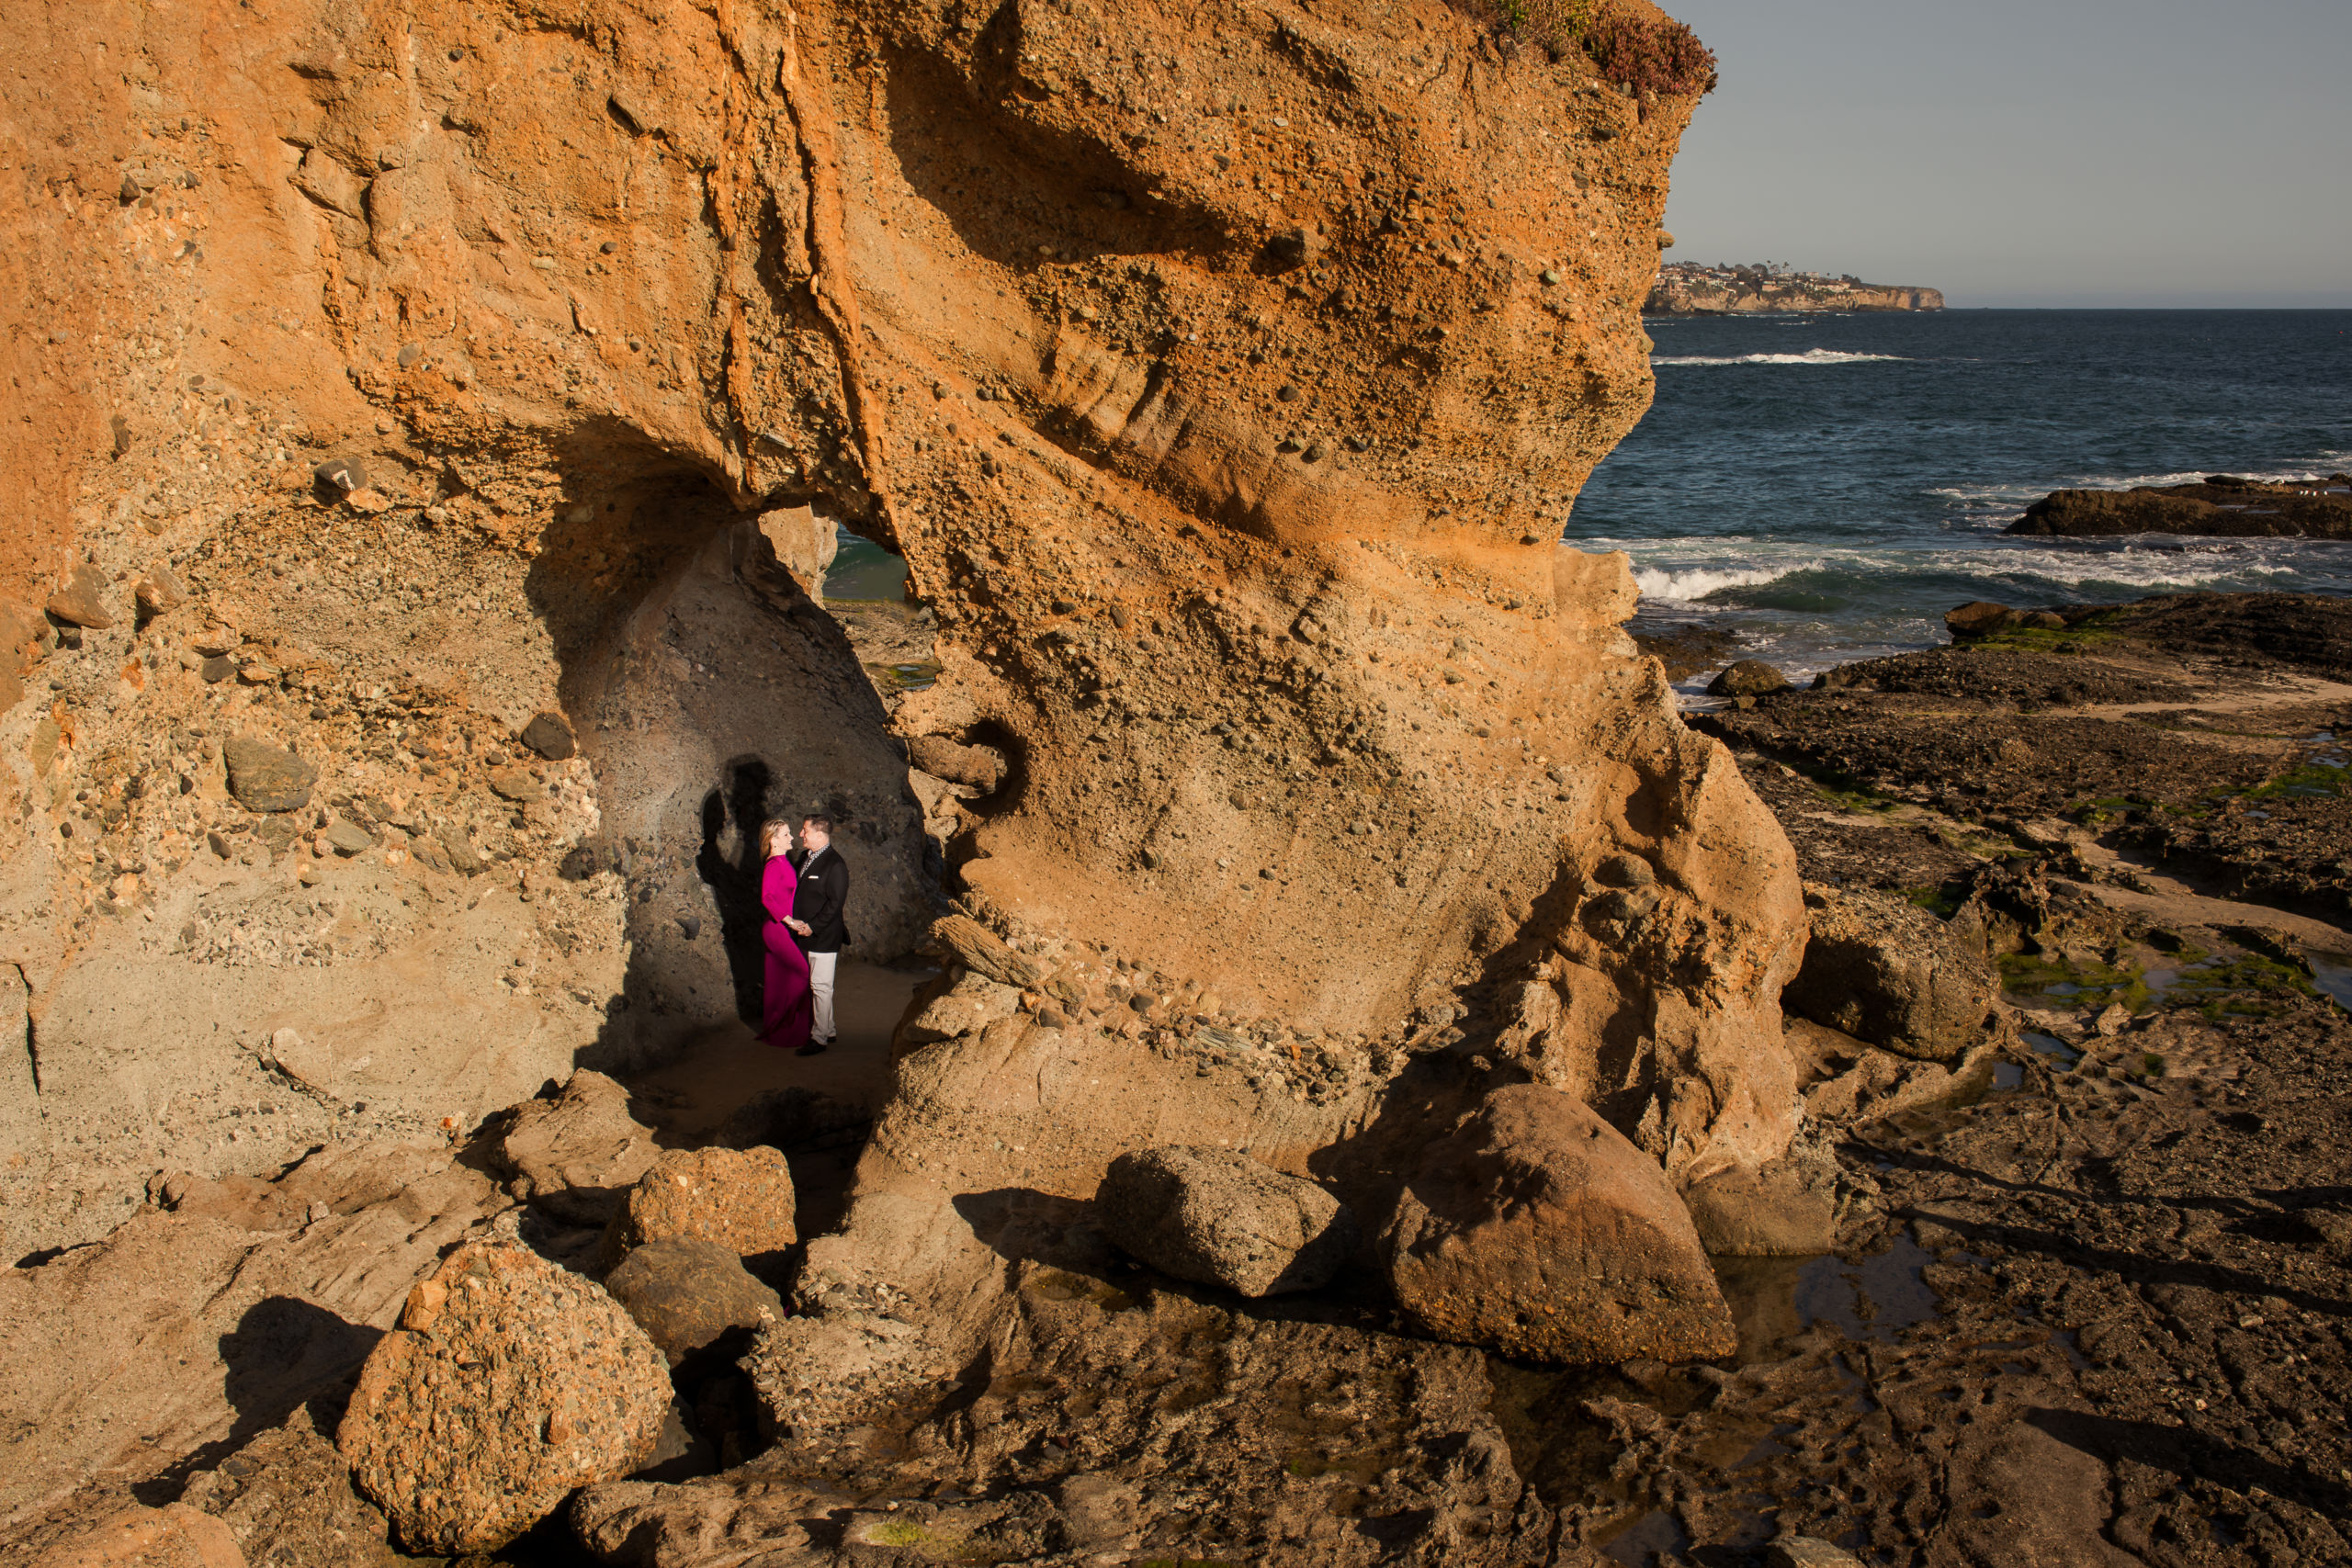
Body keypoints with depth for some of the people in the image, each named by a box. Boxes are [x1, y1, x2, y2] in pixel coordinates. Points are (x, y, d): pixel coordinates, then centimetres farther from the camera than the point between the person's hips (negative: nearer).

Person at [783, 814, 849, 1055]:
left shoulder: (835, 864, -15)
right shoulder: (803, 857, 11)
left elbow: (835, 904, -17)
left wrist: (812, 927, -16)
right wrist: (796, 922, 5)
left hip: (823, 937, -9)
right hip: (805, 935, 9)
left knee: (820, 986, -4)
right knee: (816, 985, 15)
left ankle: (819, 1038, 2)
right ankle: (828, 1030, 27)